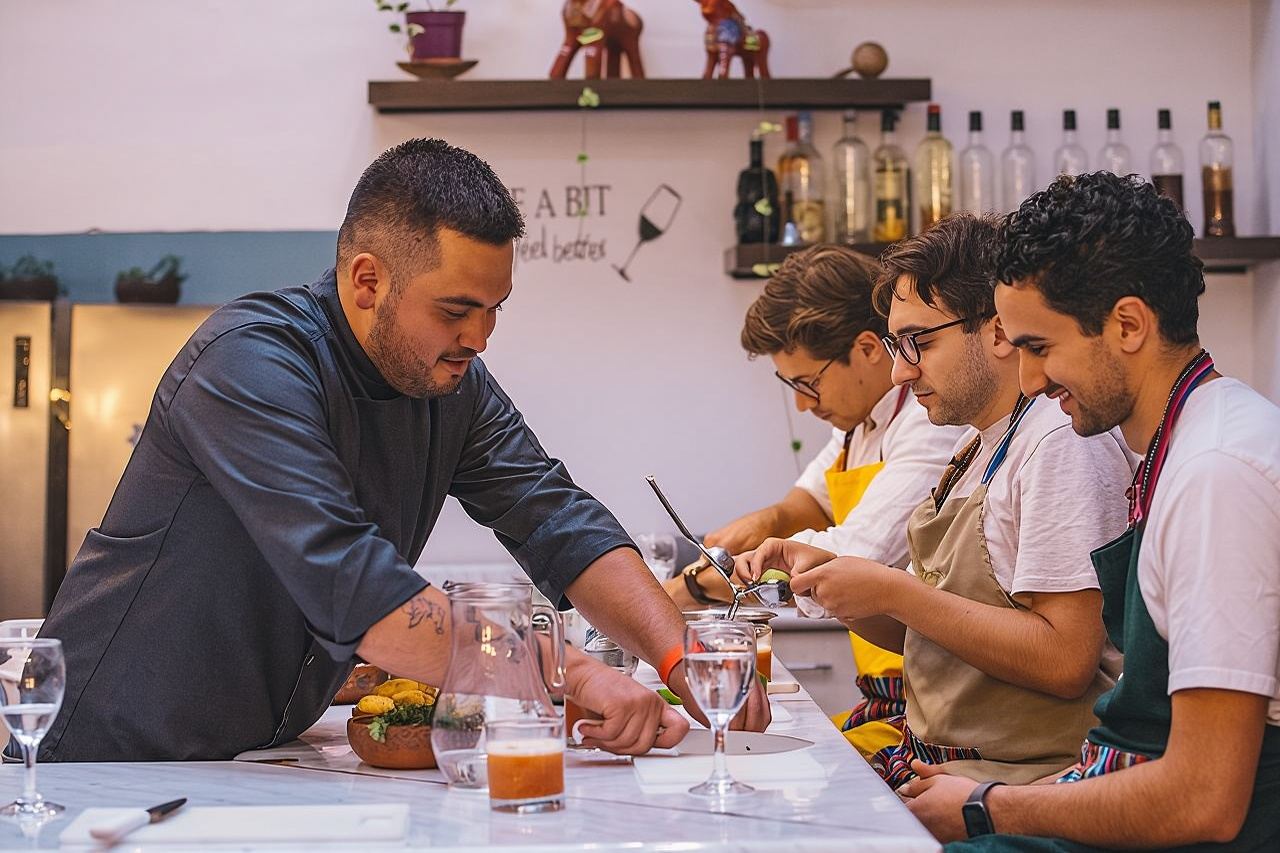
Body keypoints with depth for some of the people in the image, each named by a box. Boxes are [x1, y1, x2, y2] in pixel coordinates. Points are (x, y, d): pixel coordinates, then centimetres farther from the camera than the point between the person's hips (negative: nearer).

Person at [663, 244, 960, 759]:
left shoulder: (932, 425, -18)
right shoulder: (861, 417, 13)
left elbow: (853, 556, -24)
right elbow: (818, 498, 32)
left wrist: (697, 584, -14)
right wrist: (771, 519, 7)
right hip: (886, 703, 9)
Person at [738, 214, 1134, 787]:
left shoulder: (1061, 441, -14)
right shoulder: (977, 448, 17)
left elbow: (1066, 660, -22)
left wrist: (892, 592, -17)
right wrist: (829, 578, 3)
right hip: (928, 761, 9)